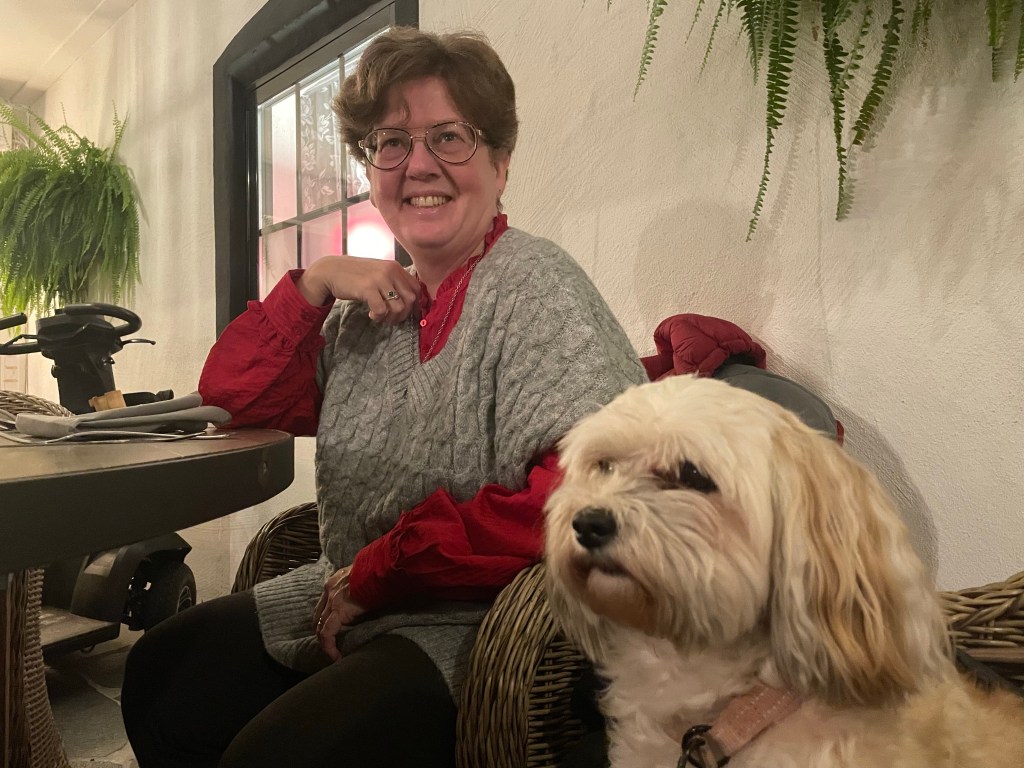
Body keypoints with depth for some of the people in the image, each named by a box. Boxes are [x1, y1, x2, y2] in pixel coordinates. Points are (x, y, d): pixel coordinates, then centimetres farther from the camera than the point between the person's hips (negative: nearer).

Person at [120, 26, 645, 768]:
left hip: (478, 626, -7)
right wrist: (315, 283, -4)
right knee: (159, 673, 14)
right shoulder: (374, 303, 8)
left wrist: (375, 572, -18)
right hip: (351, 603, 8)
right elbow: (234, 393, 12)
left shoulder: (536, 286, -16)